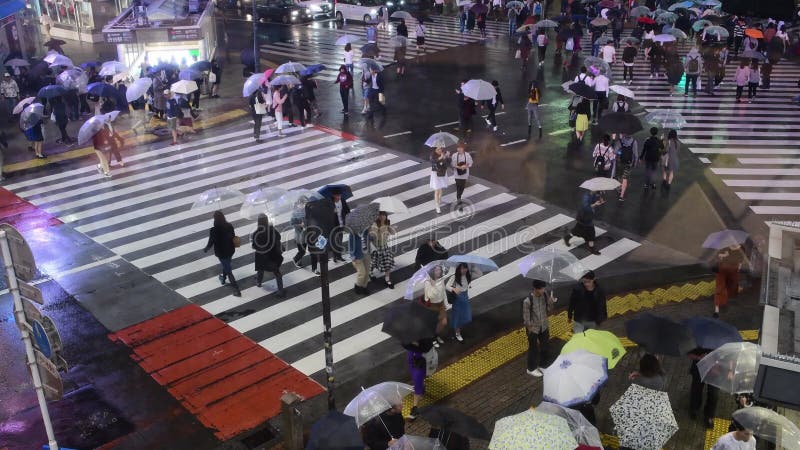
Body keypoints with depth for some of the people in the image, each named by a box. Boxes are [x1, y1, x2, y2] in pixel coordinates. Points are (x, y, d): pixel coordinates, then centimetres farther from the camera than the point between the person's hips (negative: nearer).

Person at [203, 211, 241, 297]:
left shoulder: (213, 230, -25)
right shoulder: (229, 226, -11)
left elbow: (211, 242, -15)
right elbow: (234, 238, 2)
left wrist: (205, 249, 5)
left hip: (221, 253, -5)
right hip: (230, 250, 5)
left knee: (228, 270, 5)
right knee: (226, 265, 32)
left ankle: (236, 290, 7)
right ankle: (223, 279, 57)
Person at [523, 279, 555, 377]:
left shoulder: (545, 295, -11)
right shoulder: (528, 300, -28)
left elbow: (548, 310, -1)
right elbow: (526, 318, -19)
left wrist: (551, 303, -20)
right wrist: (530, 330, -13)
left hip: (544, 326, 6)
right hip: (533, 329, -6)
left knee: (544, 347, 22)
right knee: (533, 349, 12)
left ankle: (542, 365, 45)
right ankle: (531, 369, 34)